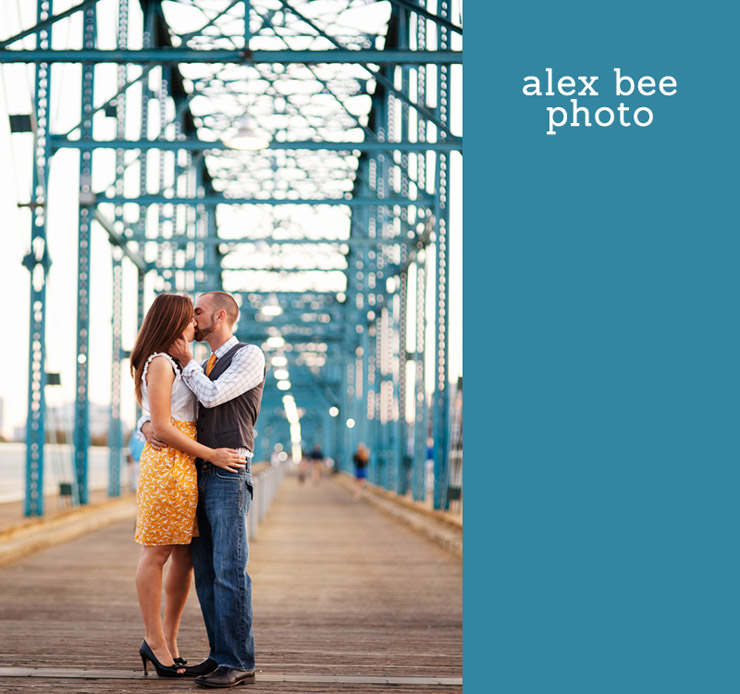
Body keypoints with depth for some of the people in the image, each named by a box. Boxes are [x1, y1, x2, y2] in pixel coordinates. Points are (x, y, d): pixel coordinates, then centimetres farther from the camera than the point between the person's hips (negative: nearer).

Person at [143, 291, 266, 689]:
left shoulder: (249, 356, -2)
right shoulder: (203, 370, 22)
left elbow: (211, 397, -13)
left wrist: (185, 360, 1)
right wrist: (149, 426, -3)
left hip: (229, 476, -8)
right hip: (201, 476, 8)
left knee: (229, 570, -12)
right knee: (205, 572, 5)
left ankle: (238, 664, -11)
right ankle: (220, 656, 10)